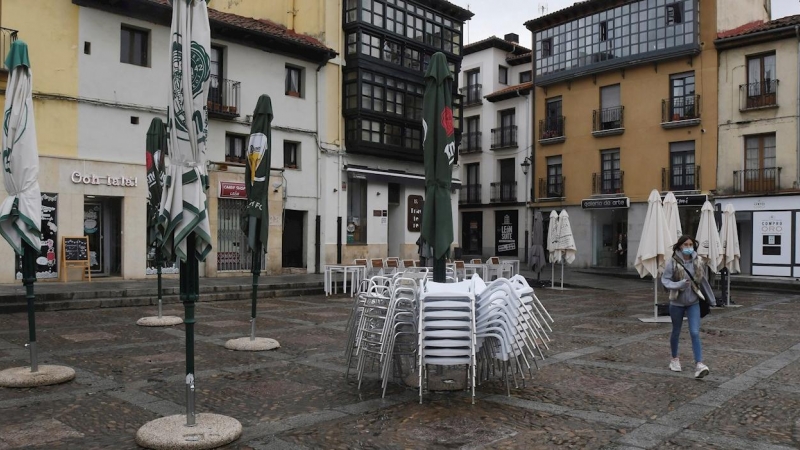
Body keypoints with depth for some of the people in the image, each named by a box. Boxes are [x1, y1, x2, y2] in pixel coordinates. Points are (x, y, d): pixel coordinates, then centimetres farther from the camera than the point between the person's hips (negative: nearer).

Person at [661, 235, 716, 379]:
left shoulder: (698, 262, -4)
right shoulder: (673, 262, -13)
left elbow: (703, 281, 6)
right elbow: (664, 280, -13)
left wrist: (711, 299, 13)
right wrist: (679, 284, -31)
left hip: (693, 303, 1)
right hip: (677, 303, -1)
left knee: (695, 333, -10)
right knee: (676, 332, 15)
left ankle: (699, 364, -12)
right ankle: (675, 359, 35)